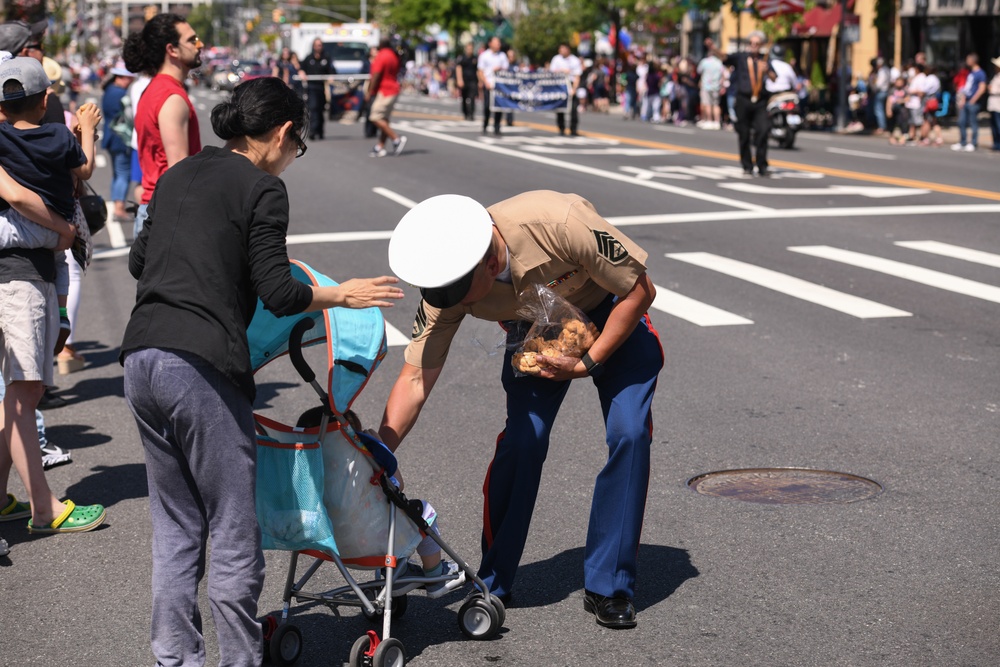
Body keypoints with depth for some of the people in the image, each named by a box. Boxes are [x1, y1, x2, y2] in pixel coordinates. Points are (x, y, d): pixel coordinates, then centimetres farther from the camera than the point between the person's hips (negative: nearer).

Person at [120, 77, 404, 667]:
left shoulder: (177, 175, 18)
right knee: (234, 535, 2)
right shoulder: (262, 188, -4)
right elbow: (278, 294, -9)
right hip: (202, 368, -8)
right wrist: (344, 294, 6)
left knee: (176, 529, 15)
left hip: (141, 360, 8)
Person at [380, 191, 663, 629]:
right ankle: (491, 585, 2)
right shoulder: (446, 284, -28)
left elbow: (640, 291, -26)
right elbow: (416, 379, -23)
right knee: (522, 438, -15)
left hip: (612, 316, -2)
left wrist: (588, 363, -26)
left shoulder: (561, 224, -41)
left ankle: (609, 588, -3)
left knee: (629, 433, -17)